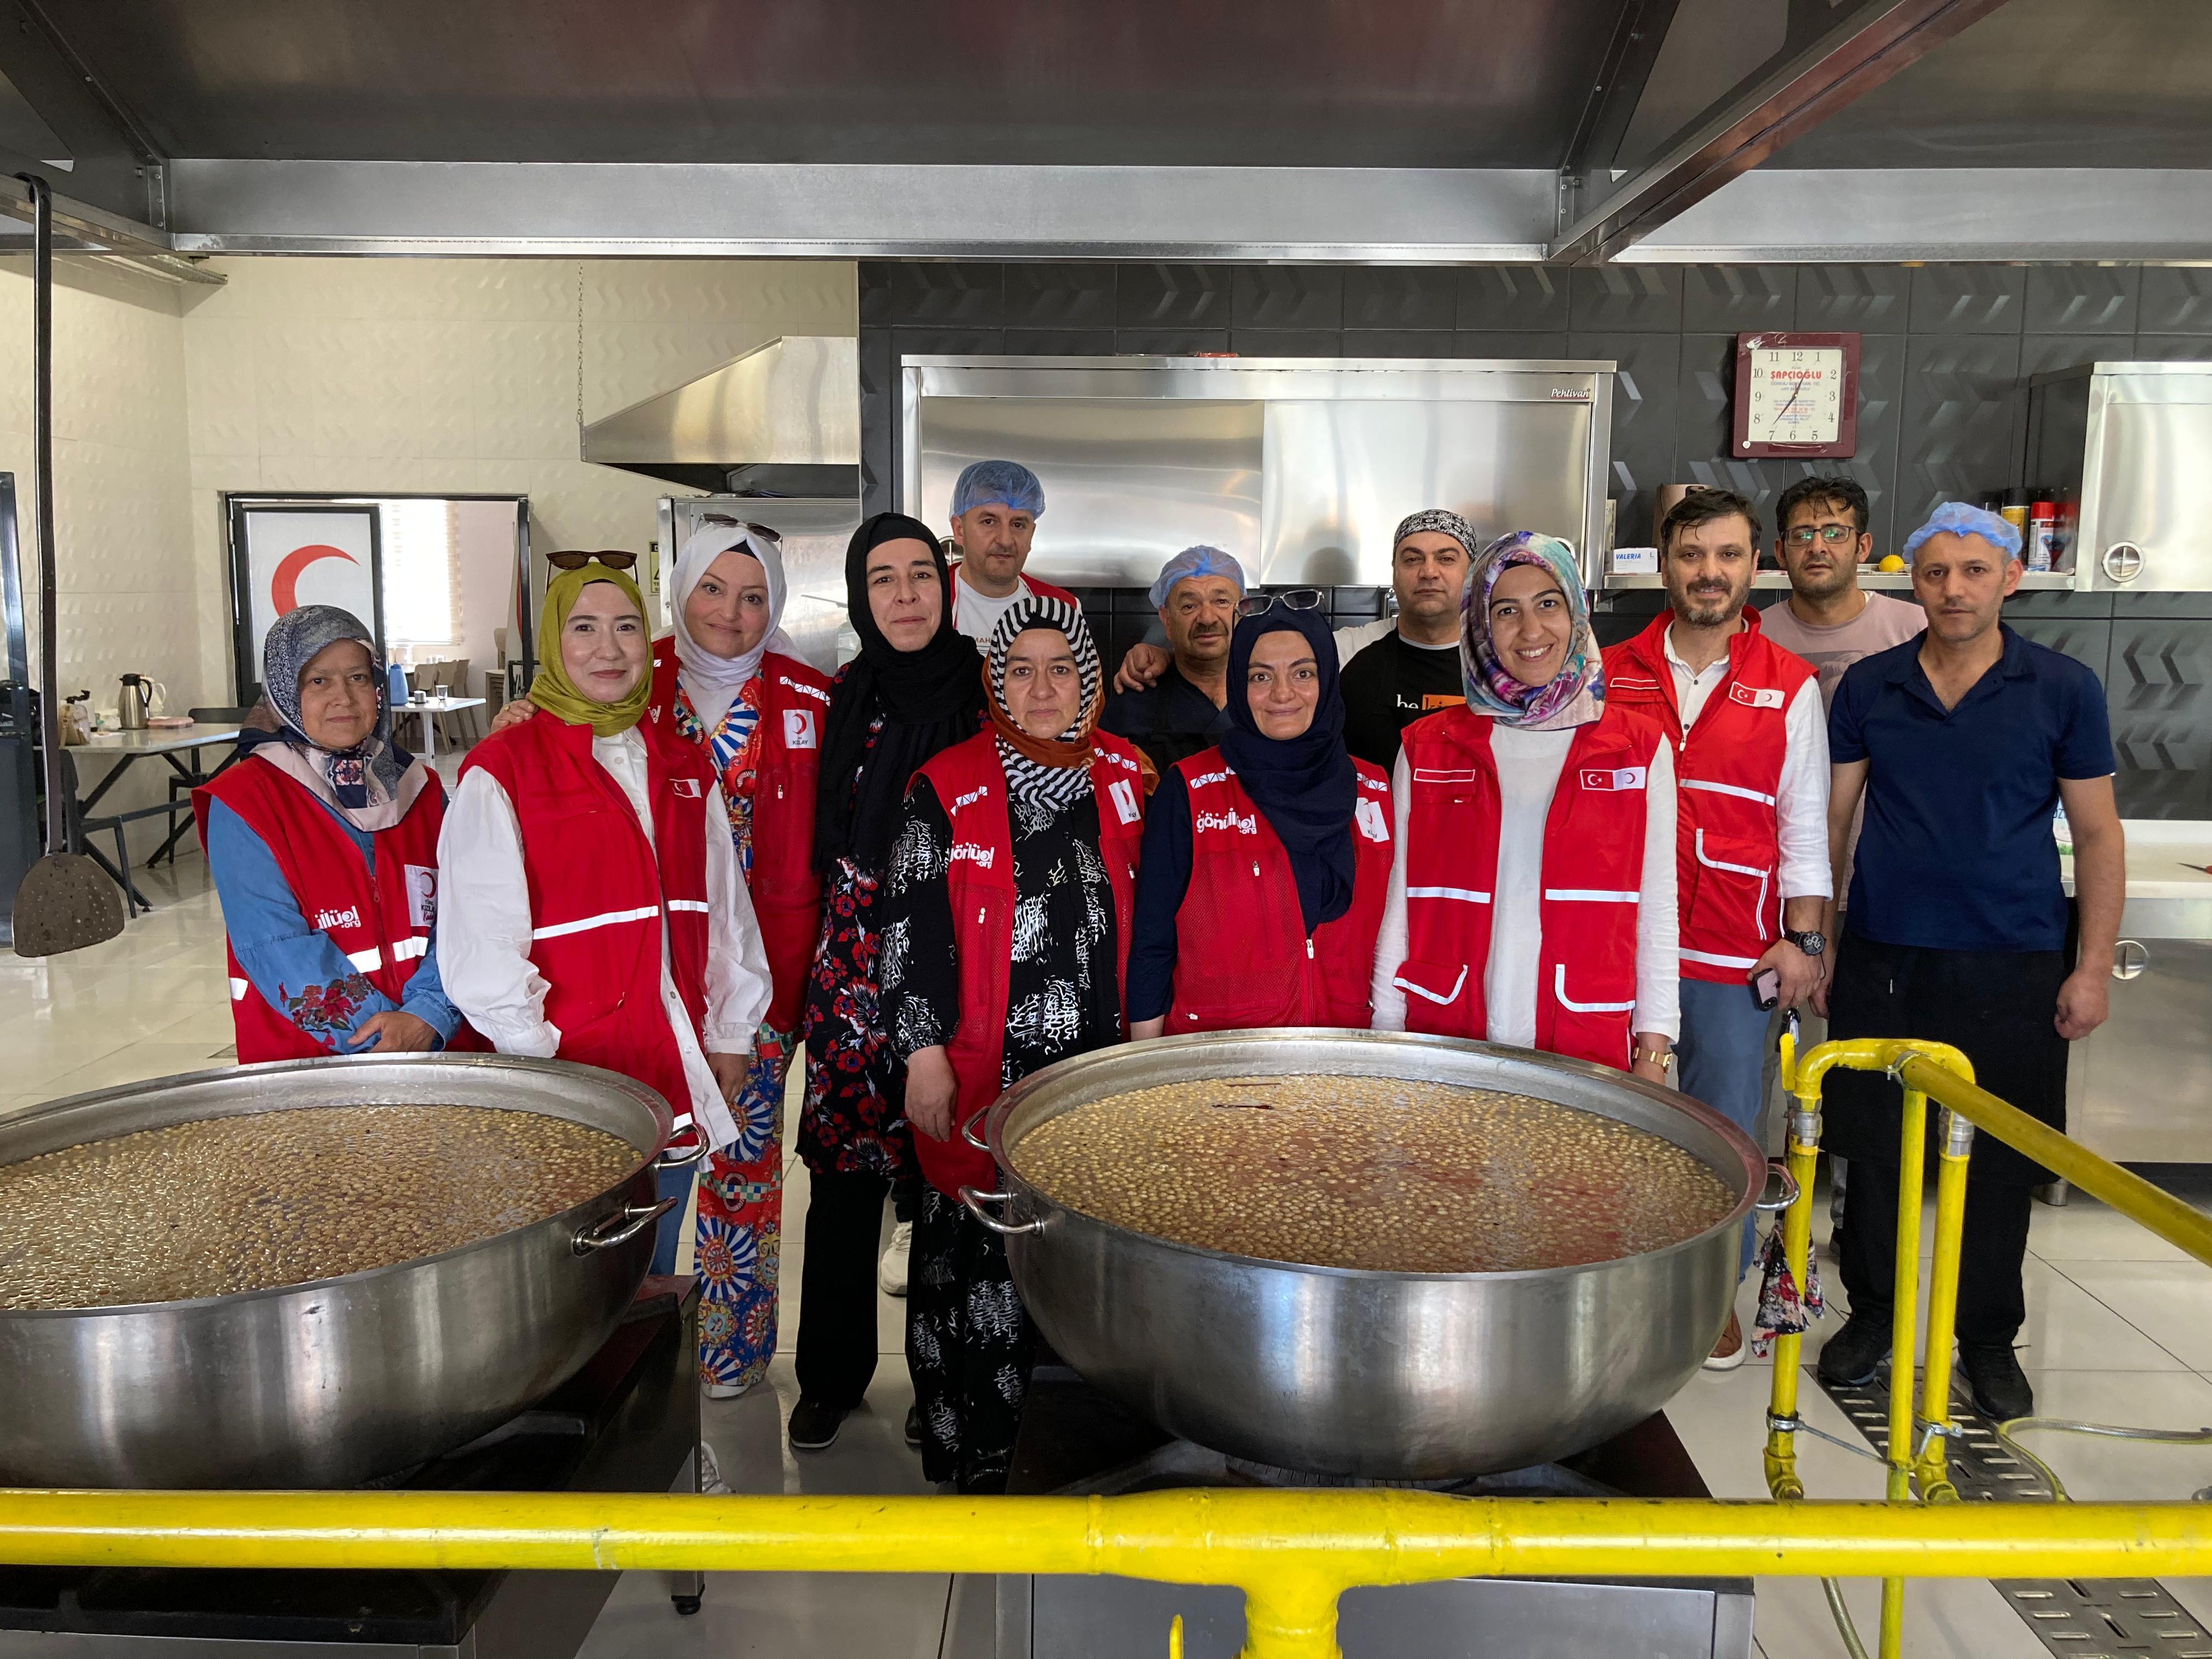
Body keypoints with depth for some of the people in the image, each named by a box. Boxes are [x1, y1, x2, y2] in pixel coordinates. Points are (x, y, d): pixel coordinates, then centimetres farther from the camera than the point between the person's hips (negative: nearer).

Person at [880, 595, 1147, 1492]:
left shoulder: (1127, 777, 7)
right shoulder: (947, 787, -2)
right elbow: (910, 930, -3)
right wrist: (925, 1056, -7)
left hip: (1101, 1064, 3)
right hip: (983, 1074, -3)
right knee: (982, 1251, 3)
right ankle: (976, 1448, 20)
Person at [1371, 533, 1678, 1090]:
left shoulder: (1640, 749, 3)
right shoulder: (1427, 749, 4)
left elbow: (1656, 909, 4)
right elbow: (1399, 904, 5)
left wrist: (1653, 1049, 0)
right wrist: (1387, 1037, 2)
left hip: (1587, 1049, 0)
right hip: (1444, 1042, 0)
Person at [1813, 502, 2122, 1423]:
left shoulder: (2063, 690, 0)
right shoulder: (1869, 687, 4)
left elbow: (2098, 835, 2)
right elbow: (1830, 817, 9)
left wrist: (2093, 967, -3)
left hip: (2012, 968, -1)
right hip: (1883, 959, 1)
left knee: (1999, 1165, 7)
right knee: (1873, 1149, 8)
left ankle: (1989, 1339, 25)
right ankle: (1872, 1313, 26)